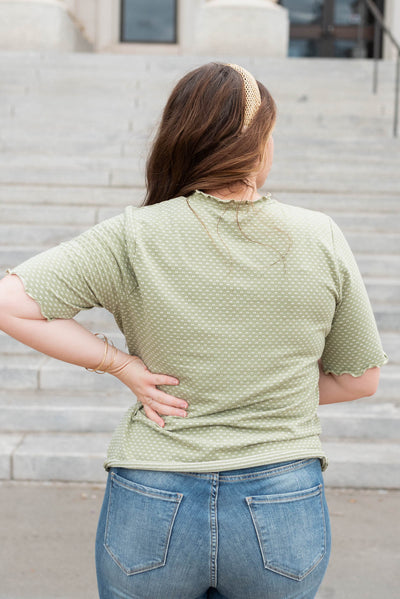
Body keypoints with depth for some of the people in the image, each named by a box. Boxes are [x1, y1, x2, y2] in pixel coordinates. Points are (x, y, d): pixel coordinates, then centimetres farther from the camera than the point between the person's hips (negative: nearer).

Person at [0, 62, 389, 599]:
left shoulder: (133, 239, -11)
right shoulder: (321, 239, -7)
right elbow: (359, 379, 2)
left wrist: (119, 363, -8)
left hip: (151, 510, 0)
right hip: (284, 517, 1)